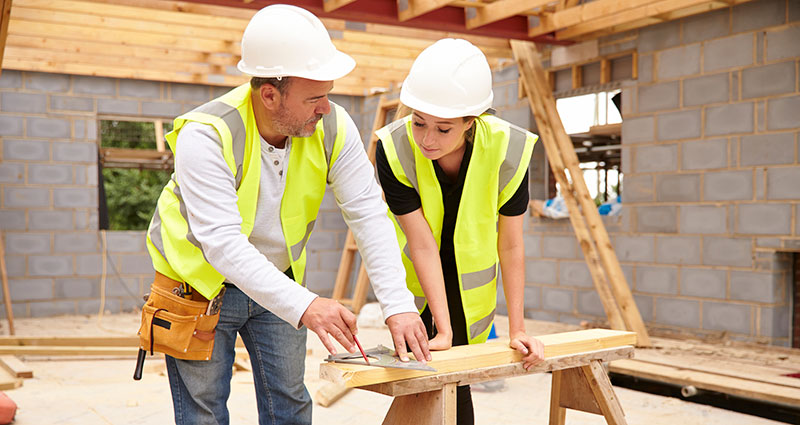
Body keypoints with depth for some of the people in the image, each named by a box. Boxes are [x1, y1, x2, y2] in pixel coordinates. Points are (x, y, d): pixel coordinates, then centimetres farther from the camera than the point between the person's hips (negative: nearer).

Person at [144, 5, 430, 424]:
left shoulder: (332, 127, -18)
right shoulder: (206, 136, -31)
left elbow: (368, 215, -19)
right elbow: (223, 244, -38)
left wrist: (398, 306, -30)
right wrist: (303, 306, -48)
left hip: (278, 280, 4)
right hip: (201, 285, -4)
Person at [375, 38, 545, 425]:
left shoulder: (508, 151, -27)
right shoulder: (394, 149, -29)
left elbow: (511, 246, -18)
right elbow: (422, 245, -27)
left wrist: (517, 329, -14)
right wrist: (443, 330, -28)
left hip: (470, 280, 0)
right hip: (413, 276, 0)